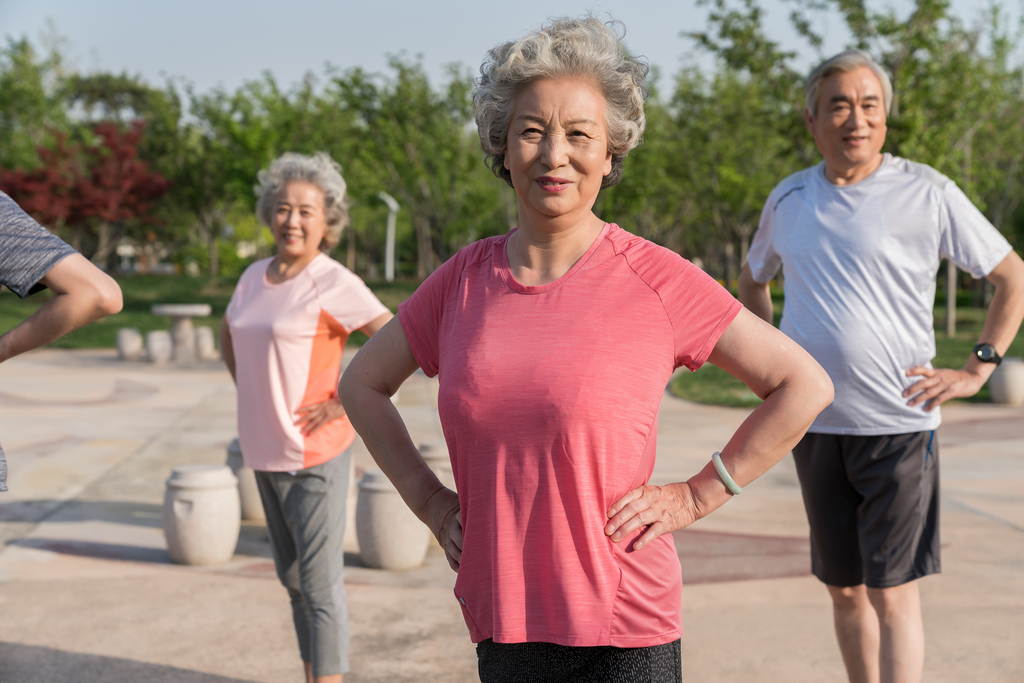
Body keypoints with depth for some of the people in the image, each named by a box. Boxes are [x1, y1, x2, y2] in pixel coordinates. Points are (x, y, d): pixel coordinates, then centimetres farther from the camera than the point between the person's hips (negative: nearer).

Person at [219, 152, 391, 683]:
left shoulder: (334, 284, -14)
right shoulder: (255, 276, 7)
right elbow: (229, 335, 27)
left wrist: (343, 404, -18)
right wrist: (248, 390, 13)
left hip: (315, 455, -8)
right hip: (265, 451, 8)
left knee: (319, 585, -4)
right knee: (292, 578, 18)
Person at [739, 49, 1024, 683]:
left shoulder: (927, 193, -5)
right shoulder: (789, 199, 8)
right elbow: (752, 281, 26)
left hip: (899, 424, -4)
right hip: (815, 423, 4)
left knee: (893, 593, -5)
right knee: (845, 589, 13)